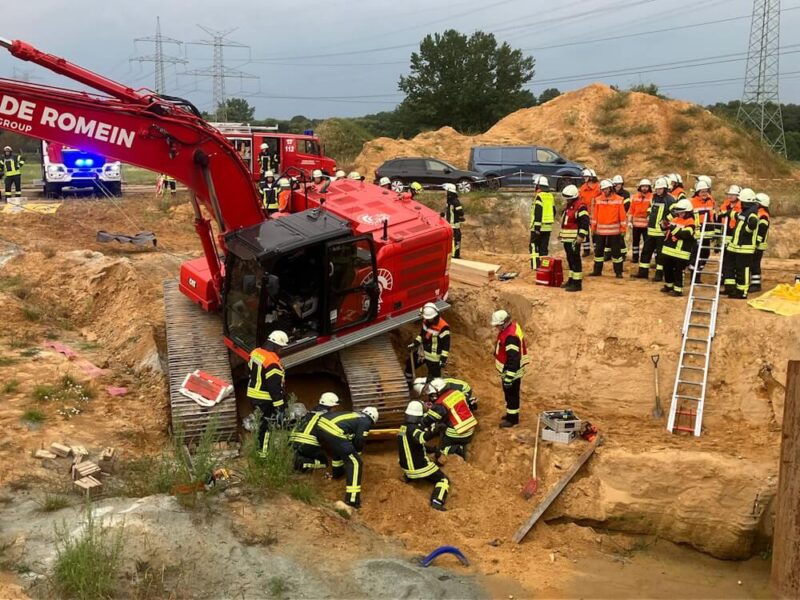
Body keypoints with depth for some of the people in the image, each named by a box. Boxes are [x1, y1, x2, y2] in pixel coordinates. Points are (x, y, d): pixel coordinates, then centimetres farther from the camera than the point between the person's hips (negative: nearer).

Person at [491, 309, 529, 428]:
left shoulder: (511, 336, -30)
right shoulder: (511, 326, 2)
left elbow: (513, 359, -30)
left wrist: (508, 377, -27)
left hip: (511, 372, -10)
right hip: (507, 370, 10)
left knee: (511, 395, 4)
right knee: (509, 394, 22)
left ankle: (512, 419, 16)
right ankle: (510, 414, 36)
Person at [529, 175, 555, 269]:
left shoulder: (539, 197, -13)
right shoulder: (551, 196, 11)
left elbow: (538, 213, -20)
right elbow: (553, 211, 17)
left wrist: (537, 227, -20)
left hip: (539, 227, -7)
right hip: (548, 227, 7)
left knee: (534, 245, 1)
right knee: (544, 247, 10)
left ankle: (535, 264, -7)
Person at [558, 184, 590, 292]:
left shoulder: (580, 207, -14)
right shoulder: (568, 206, 18)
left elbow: (585, 223, -20)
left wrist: (580, 237, -23)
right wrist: (561, 233, 28)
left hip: (574, 239, -10)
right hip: (567, 238, 10)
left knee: (575, 261, -8)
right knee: (570, 260, 16)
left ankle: (577, 283, -6)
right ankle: (571, 280, 26)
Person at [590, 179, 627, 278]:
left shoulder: (618, 199, -4)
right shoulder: (598, 200, 3)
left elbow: (622, 215, -3)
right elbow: (595, 215, 6)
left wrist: (623, 229, -6)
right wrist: (593, 227, 5)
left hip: (614, 230, -3)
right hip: (600, 230, 3)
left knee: (616, 251, 2)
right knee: (598, 250, 9)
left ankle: (618, 272, 10)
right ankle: (597, 271, 19)